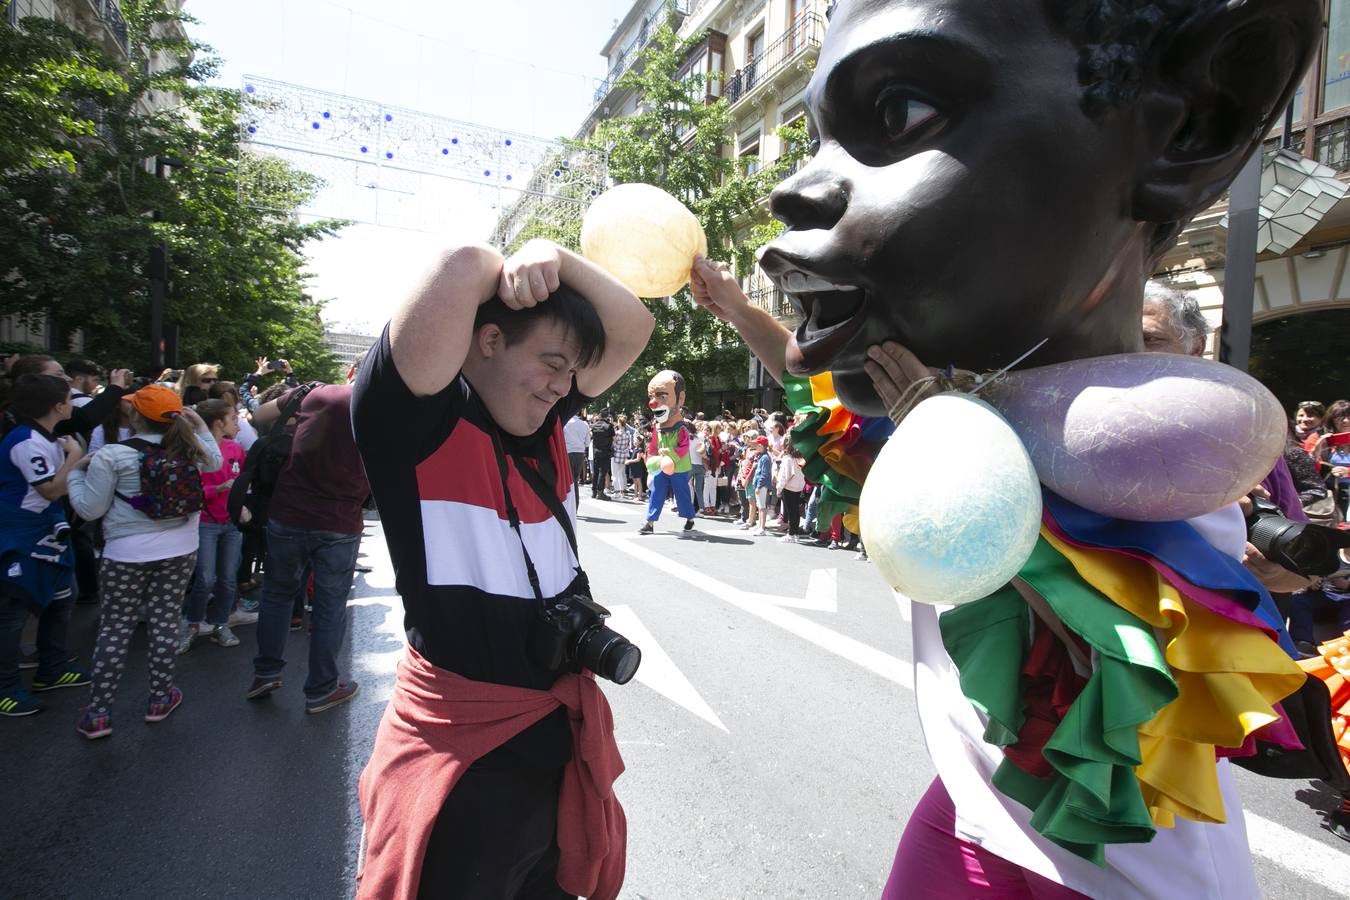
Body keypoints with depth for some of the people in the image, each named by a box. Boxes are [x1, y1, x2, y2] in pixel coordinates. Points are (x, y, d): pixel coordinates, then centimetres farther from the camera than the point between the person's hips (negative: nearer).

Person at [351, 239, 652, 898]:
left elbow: (632, 329, 5)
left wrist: (554, 257, -9)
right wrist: (504, 269, -7)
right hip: (464, 748, -7)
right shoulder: (413, 420, -16)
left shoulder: (545, 421, 4)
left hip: (565, 733, 7)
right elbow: (461, 267, -29)